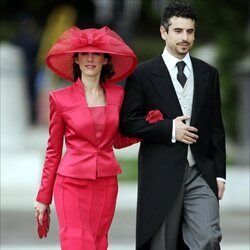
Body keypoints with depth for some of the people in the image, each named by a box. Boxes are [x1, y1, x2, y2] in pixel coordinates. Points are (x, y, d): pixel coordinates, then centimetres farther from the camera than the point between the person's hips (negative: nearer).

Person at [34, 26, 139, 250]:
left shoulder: (117, 95, 6)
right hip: (72, 182, -3)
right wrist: (43, 197, 6)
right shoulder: (60, 98, -2)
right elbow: (53, 150, 5)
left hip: (106, 183, 3)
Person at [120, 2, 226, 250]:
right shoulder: (143, 74, 0)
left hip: (201, 173, 2)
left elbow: (216, 127, 12)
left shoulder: (208, 74, 11)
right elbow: (128, 122, -3)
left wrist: (219, 172, 8)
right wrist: (169, 129, -13)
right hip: (161, 174, -2)